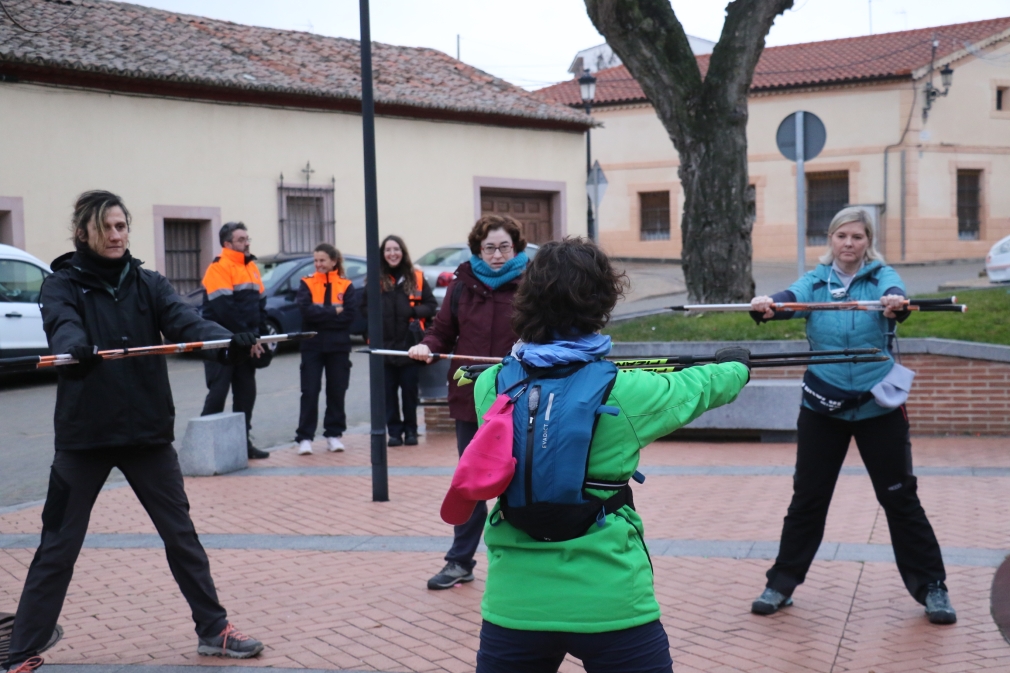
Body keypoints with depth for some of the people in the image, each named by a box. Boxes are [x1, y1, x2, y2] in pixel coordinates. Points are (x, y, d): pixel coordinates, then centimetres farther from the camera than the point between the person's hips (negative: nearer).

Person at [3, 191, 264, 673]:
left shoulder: (149, 284, 6)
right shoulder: (63, 285, -2)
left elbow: (186, 323, -10)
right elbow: (62, 327, -22)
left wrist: (230, 341, -31)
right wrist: (77, 348, -46)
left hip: (148, 432, 3)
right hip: (83, 435, -2)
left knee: (181, 534, 9)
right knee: (58, 547, 4)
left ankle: (214, 630, 23)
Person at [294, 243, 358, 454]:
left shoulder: (346, 286, 4)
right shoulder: (307, 284, 3)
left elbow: (349, 315, -10)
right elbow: (307, 311, -13)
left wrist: (320, 315, -13)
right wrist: (334, 312, -13)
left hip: (338, 347, 1)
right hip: (312, 346, -1)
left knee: (337, 392, 6)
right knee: (309, 392, -3)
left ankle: (333, 435, 15)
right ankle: (305, 437, 0)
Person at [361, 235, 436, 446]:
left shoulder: (416, 278, 3)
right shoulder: (376, 279, 4)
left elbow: (432, 306, 5)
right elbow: (364, 306, 10)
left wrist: (414, 311, -12)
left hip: (409, 344, -1)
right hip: (384, 344, 1)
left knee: (409, 389, 5)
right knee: (389, 391, 3)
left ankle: (411, 430, 17)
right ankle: (394, 431, 12)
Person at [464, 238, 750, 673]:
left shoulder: (491, 386, -2)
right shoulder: (624, 392, -8)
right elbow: (699, 387, 11)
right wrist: (737, 366, 33)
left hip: (514, 604, 3)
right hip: (611, 606, -3)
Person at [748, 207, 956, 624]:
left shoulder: (881, 276, -3)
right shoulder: (815, 280, 0)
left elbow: (896, 293, -27)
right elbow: (791, 297, -21)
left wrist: (896, 304, -51)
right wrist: (767, 307, -44)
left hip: (877, 405, -1)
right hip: (822, 405, 1)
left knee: (899, 497, 5)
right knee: (807, 498, 8)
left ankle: (931, 588, 17)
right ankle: (781, 584, 19)